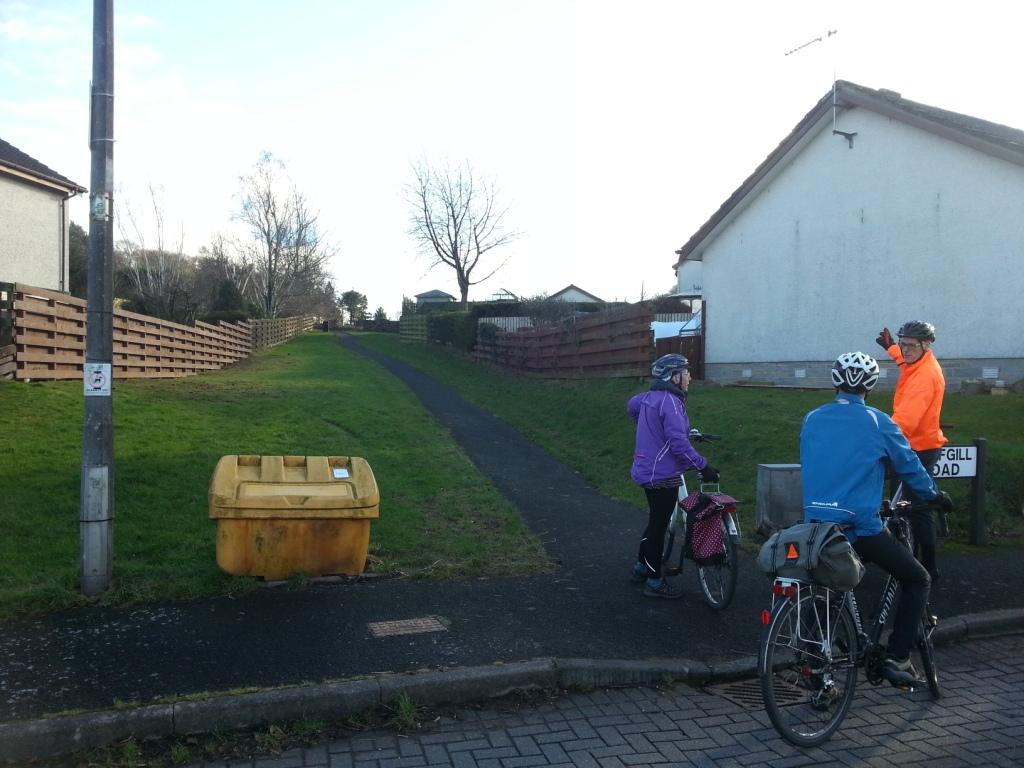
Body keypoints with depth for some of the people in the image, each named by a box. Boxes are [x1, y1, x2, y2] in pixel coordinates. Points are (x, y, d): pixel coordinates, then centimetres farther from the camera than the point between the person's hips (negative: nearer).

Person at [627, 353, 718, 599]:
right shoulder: (670, 402, -21)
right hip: (663, 475, -9)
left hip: (647, 469, 9)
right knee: (659, 525, 1)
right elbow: (678, 443, -28)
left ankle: (641, 567, 35)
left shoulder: (649, 397, 7)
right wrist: (703, 466, -22)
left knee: (655, 521, 23)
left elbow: (631, 405, 29)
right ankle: (655, 582, 11)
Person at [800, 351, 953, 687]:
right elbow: (909, 465, 7)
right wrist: (935, 495, 26)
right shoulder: (877, 422, -3)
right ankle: (896, 658, 10)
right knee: (918, 580, 15)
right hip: (861, 528, -4)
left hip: (815, 524, 5)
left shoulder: (812, 420, 9)